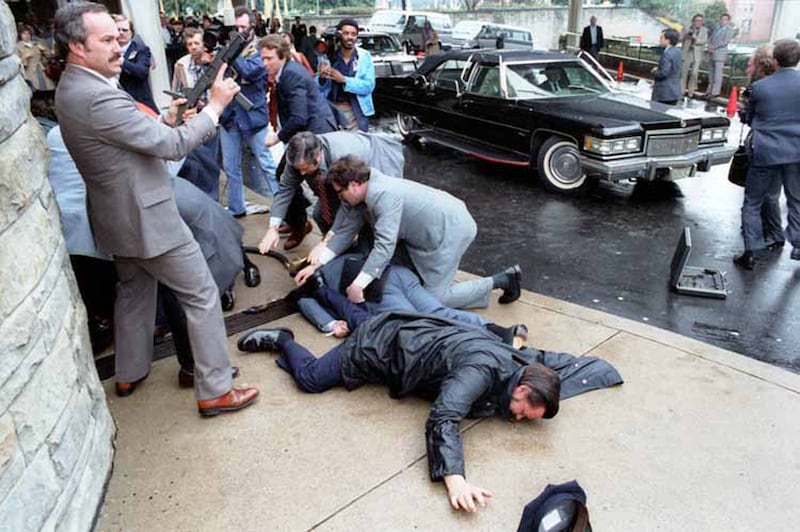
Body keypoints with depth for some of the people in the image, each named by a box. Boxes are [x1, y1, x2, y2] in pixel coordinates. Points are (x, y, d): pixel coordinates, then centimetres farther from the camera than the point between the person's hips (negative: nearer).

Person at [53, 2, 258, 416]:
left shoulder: (72, 89, 6)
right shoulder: (98, 97, -26)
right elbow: (172, 146, -24)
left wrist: (166, 119, 1)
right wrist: (215, 106, -15)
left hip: (117, 218, 10)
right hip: (146, 219, -10)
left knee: (135, 290, 24)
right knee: (202, 294, -1)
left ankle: (130, 374, 39)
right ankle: (215, 391, 6)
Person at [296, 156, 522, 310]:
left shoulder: (384, 194, -30)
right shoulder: (359, 195, -1)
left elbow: (385, 245, -35)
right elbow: (344, 231, 3)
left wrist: (357, 285, -35)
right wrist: (317, 264, -2)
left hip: (451, 230, -10)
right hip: (427, 230, 10)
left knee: (434, 298, -4)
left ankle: (502, 279, 4)